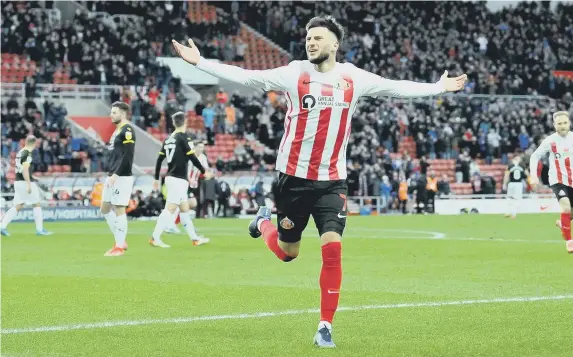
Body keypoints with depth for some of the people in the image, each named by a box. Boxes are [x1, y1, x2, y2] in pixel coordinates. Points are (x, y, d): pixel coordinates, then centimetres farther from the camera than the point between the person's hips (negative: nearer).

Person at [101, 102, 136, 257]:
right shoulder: (117, 130, 17)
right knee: (105, 209, 12)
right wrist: (110, 174, 19)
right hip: (112, 177, 10)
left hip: (122, 177, -10)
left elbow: (127, 156, -19)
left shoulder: (127, 130, -12)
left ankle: (120, 247, 0)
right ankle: (120, 241, 19)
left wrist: (115, 175, -22)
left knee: (119, 209, -6)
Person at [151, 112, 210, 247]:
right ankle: (155, 238, -15)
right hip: (178, 179, -8)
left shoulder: (168, 139, 11)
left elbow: (159, 159, 12)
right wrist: (204, 171, 1)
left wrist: (156, 178, 19)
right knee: (170, 209, -10)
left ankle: (194, 238, 21)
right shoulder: (183, 137, -11)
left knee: (185, 209, 14)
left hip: (171, 178, 8)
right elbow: (192, 157, -12)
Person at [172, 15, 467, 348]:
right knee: (287, 252, 10)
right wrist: (200, 62, -12)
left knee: (332, 248, -14)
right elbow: (246, 77, -7)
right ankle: (264, 221, 46)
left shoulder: (354, 78, 2)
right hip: (295, 177, -1)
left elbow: (396, 87, 13)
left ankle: (326, 327, -3)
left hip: (332, 180, 1)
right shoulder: (294, 73, -5)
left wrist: (439, 87, 17)